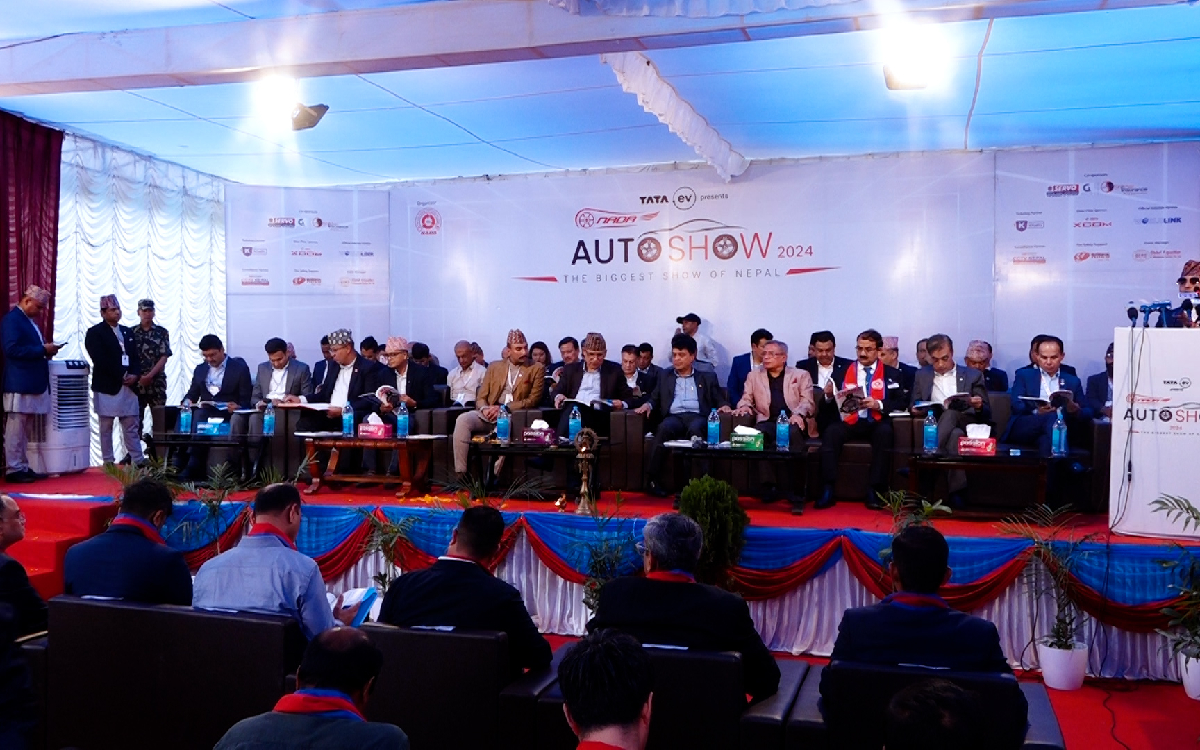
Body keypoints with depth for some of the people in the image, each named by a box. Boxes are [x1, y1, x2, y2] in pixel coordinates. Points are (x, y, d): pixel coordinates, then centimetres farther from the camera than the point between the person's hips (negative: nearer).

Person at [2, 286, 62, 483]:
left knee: (25, 430, 12)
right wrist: (43, 349, -17)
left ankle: (22, 467, 17)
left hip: (32, 382, 10)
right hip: (19, 383, -9)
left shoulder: (29, 321, 19)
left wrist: (46, 349, 4)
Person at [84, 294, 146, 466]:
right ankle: (108, 462, 6)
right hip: (107, 386, -5)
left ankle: (139, 461, 7)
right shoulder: (95, 333, -3)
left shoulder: (127, 332, 17)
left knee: (131, 426, 7)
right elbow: (100, 360, -13)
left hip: (128, 386, 6)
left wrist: (134, 375, -6)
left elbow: (135, 357, 13)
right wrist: (121, 377, -15)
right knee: (106, 427, 2)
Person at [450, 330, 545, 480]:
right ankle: (460, 474, -30)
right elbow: (481, 397, 16)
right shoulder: (494, 367, 19)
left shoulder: (536, 369, 10)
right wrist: (484, 409, -9)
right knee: (463, 419, -27)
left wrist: (504, 408, -11)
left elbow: (533, 400, 0)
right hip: (489, 415, 3)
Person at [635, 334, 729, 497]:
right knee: (664, 427, -37)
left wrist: (724, 405, -5)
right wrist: (648, 404, 0)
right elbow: (655, 399, 23)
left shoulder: (707, 377, 22)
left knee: (695, 428, -39)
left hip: (697, 417, -1)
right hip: (674, 417, 1)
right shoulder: (665, 376, 26)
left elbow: (720, 400, 18)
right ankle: (652, 480, -34)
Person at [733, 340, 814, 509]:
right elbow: (746, 399, 22)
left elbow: (808, 401, 8)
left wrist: (799, 414, -14)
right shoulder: (754, 376, 25)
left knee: (794, 434, -38)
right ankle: (768, 487, -30)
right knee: (760, 434, -37)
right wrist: (744, 406, -4)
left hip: (793, 422, -1)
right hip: (768, 422, 1)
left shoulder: (801, 375, 18)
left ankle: (796, 493, -35)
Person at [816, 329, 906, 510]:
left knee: (885, 432, -34)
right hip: (849, 421, 1)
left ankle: (874, 491, -27)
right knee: (831, 432, -30)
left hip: (876, 423, -1)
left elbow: (902, 403, 4)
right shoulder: (844, 371, 14)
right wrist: (828, 395, -12)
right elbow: (831, 403, 11)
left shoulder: (891, 373, 11)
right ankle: (828, 490, -28)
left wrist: (879, 405, -12)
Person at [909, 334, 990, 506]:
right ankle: (957, 491, -45)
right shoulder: (922, 375, 22)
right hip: (935, 425, 1)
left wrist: (979, 407, -13)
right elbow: (913, 404, 19)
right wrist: (916, 409, -8)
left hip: (966, 424, -1)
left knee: (950, 413, -37)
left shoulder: (973, 375, 17)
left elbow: (986, 413, 13)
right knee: (956, 435, -37)